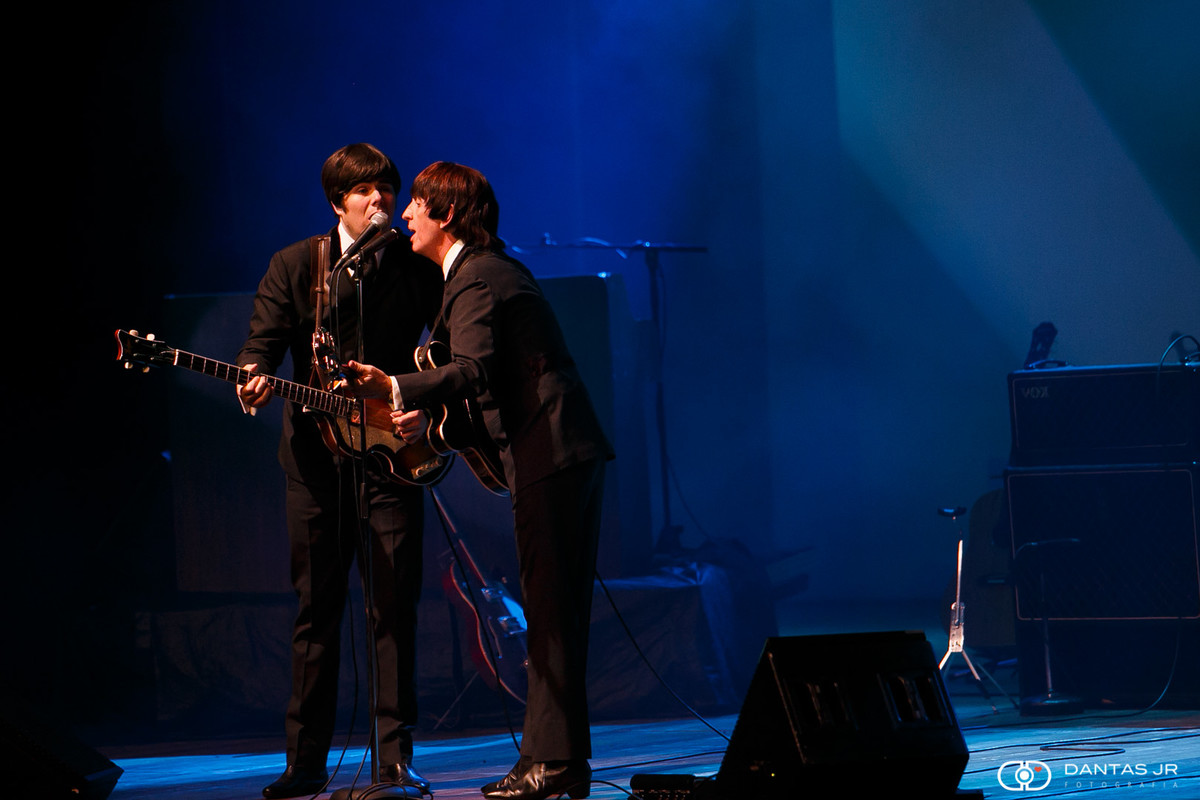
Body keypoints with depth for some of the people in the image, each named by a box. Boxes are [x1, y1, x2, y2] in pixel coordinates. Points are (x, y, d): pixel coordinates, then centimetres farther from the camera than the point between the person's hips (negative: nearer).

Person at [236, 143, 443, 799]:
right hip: (317, 458, 0)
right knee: (316, 609, 3)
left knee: (394, 609, -3)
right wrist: (256, 376, -23)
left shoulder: (420, 268, 5)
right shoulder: (294, 265, 5)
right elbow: (265, 337, -2)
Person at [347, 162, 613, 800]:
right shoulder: (493, 269, 21)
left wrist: (396, 389, -38)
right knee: (554, 611, 12)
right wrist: (427, 410, 13)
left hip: (549, 457, -11)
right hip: (566, 453, 11)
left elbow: (472, 369, -27)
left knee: (551, 611, -10)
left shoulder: (475, 280, -12)